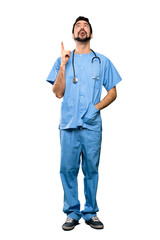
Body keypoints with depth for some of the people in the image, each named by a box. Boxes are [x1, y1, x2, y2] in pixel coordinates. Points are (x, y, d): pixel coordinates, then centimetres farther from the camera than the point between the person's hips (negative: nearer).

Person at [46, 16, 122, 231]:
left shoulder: (102, 61, 12)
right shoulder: (62, 61, 12)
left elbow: (113, 92, 11)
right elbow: (58, 92, 1)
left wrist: (97, 106, -6)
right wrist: (63, 65, -6)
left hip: (92, 125, 0)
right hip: (68, 124, 0)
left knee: (91, 169, 4)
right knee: (68, 169, 2)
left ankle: (91, 213, 17)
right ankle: (72, 213, 16)